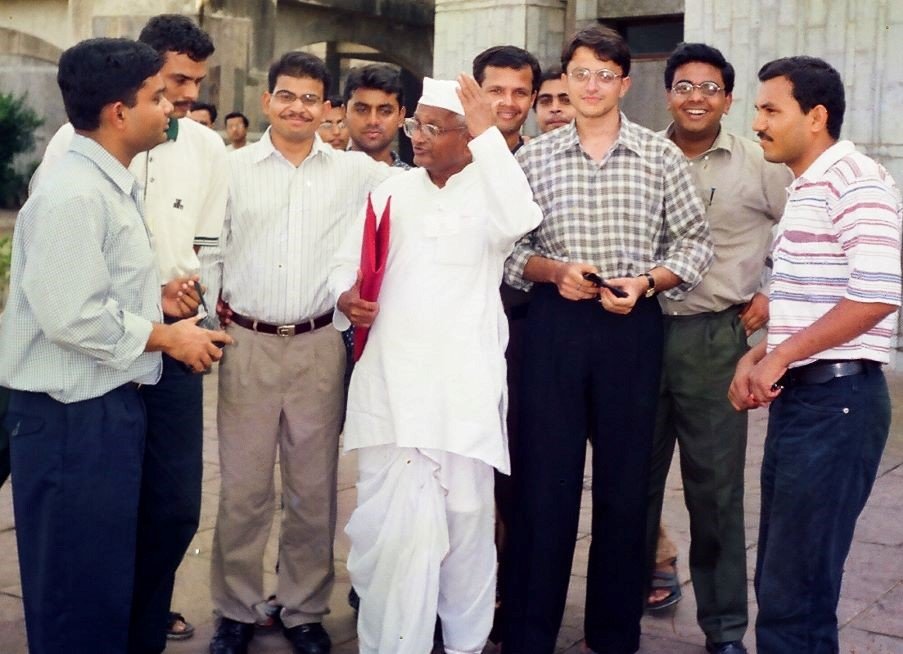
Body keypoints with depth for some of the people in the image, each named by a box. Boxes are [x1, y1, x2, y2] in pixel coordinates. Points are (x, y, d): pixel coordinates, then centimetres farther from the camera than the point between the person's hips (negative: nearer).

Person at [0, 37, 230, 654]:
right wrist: (167, 336, -13)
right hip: (72, 417, -10)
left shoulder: (112, 184, 12)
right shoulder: (73, 195, -19)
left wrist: (156, 299, 7)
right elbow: (71, 319, -25)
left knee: (112, 574, 21)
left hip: (112, 403, 10)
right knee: (78, 589, 3)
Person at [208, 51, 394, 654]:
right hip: (246, 343, 0)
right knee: (243, 487, 5)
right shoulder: (234, 168, 4)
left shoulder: (356, 171, 5)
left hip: (319, 346, 1)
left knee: (314, 489, 8)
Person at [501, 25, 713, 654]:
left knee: (626, 478, 7)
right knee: (544, 477, 2)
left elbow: (695, 242, 4)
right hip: (554, 324, 0)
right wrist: (553, 270, -12)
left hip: (632, 325, 0)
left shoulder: (661, 155, 4)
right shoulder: (533, 157, 5)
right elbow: (508, 247, 6)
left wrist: (646, 282, -11)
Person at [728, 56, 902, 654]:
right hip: (798, 396, 10)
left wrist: (779, 356, -16)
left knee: (797, 589, -3)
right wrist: (757, 358, 8)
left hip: (837, 398, -10)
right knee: (780, 576, 15)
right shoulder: (805, 190, 18)